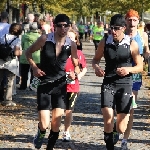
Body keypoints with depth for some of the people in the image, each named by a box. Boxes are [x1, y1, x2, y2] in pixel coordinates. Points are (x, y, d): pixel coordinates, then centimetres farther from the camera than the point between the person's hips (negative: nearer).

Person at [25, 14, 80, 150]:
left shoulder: (71, 45, -4)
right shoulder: (45, 39, -11)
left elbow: (76, 64, 11)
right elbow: (29, 52, 4)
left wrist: (75, 73, -10)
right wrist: (34, 68, -9)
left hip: (61, 85, 2)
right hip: (44, 84, -2)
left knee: (56, 122, -2)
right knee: (44, 124, -9)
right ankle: (41, 133, 28)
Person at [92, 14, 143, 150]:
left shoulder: (132, 44, -5)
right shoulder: (105, 43, 0)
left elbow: (140, 67, 2)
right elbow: (95, 59, 15)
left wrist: (128, 69, -19)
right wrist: (96, 67, -8)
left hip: (125, 85, -1)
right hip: (108, 84, 1)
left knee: (121, 128, 1)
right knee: (108, 120, -20)